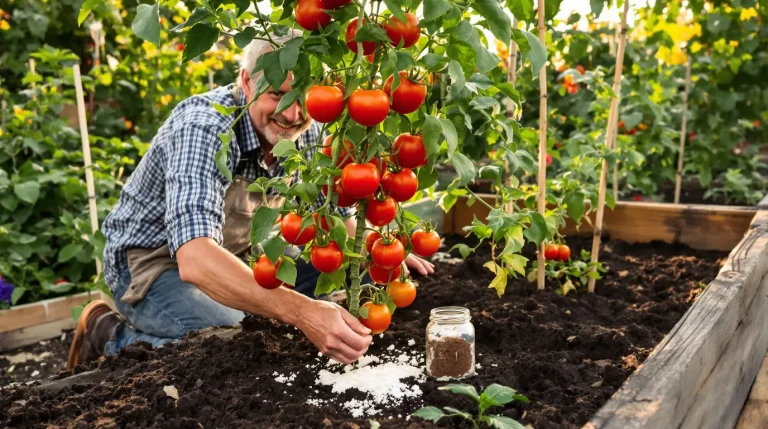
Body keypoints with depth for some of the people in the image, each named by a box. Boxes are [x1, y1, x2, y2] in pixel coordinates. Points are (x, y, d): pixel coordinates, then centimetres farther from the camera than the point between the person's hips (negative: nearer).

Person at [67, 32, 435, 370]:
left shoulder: (308, 131, -13)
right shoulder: (203, 127, -33)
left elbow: (333, 211, 5)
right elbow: (195, 258, -47)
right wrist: (300, 311, -59)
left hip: (237, 252, 7)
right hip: (156, 261, -7)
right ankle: (109, 335, -2)